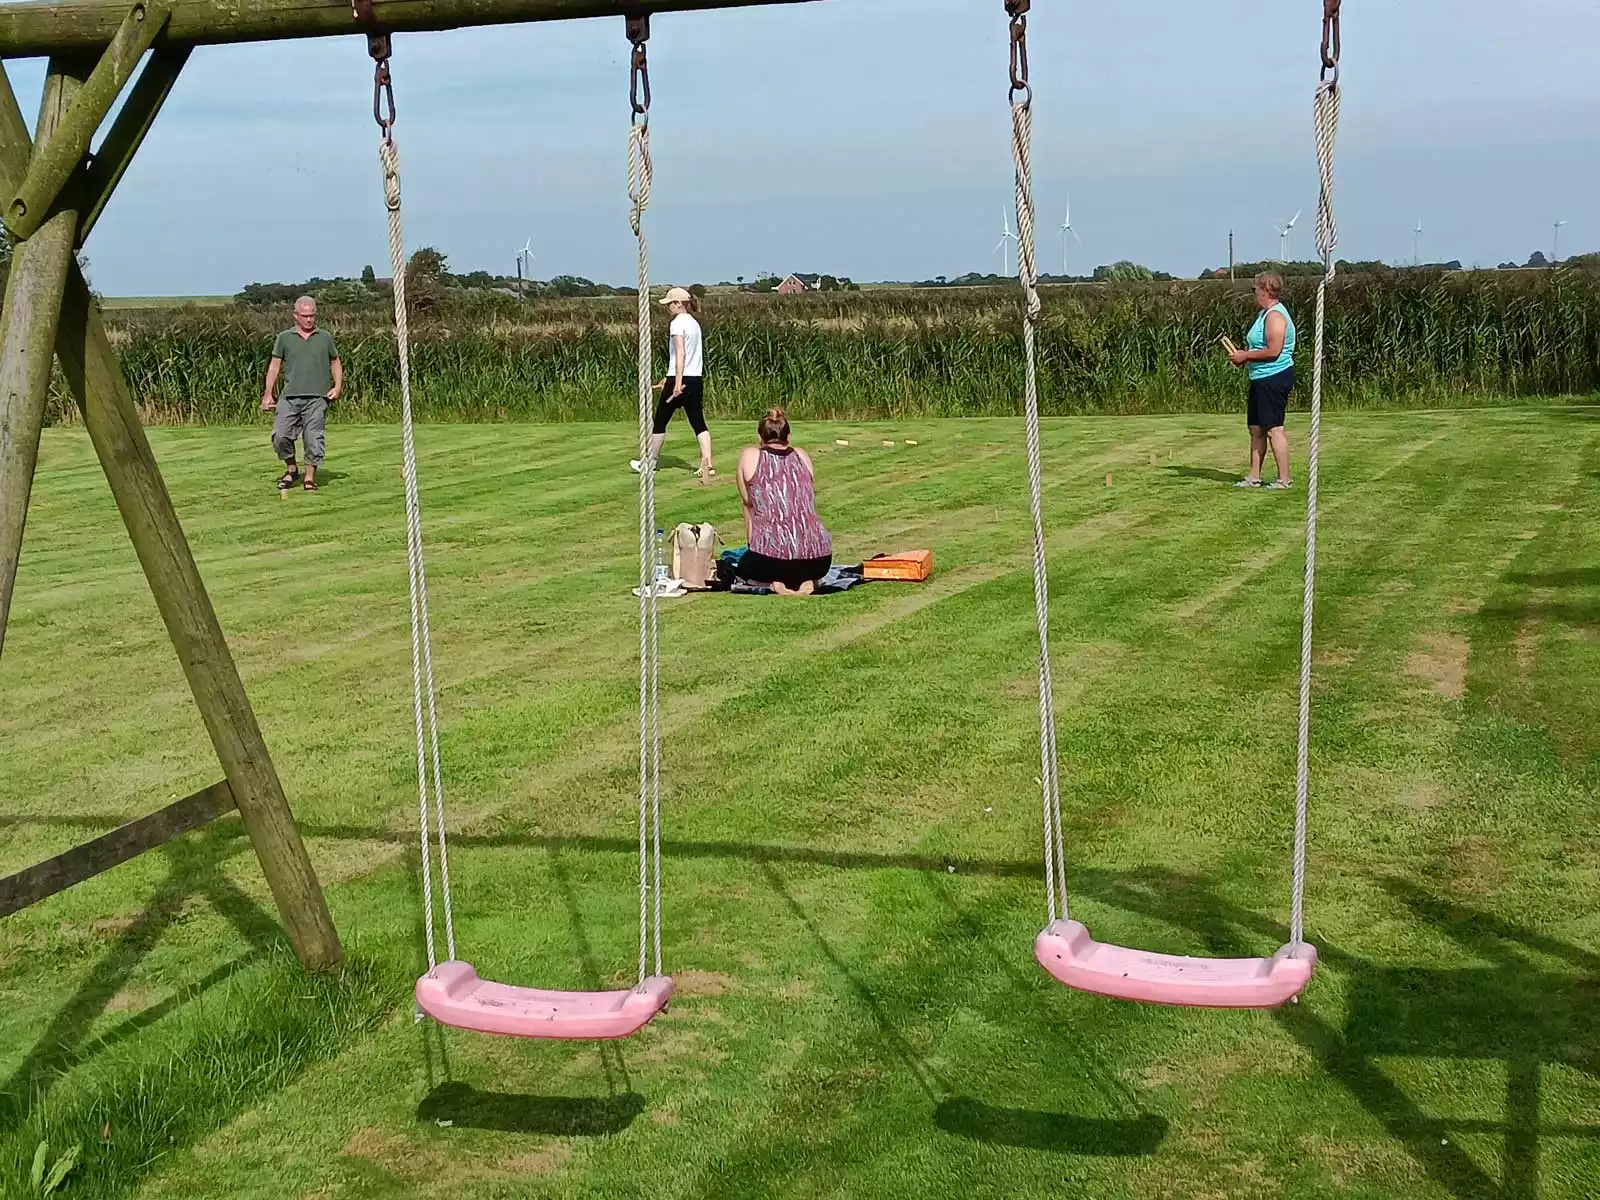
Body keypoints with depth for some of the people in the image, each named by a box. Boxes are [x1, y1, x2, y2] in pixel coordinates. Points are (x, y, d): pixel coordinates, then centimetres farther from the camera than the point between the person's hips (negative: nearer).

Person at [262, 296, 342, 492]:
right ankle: (291, 470, 15)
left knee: (314, 438, -5)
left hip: (317, 397, -1)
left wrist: (338, 386, 6)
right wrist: (268, 394, 5)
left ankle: (310, 477, 5)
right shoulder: (284, 338, 10)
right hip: (290, 397, 1)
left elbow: (335, 362, 20)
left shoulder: (325, 337, 12)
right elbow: (275, 366, 11)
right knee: (280, 435, -6)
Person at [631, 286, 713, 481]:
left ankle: (650, 462, 21)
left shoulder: (677, 323, -10)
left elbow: (680, 353, -21)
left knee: (660, 420, 9)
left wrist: (677, 382, -25)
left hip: (680, 379, -7)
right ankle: (708, 465, -9)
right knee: (698, 423, 3)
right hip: (696, 378, 7)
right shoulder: (694, 323, 15)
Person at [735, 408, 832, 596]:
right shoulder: (803, 456, 15)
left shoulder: (749, 456, 6)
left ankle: (773, 582, 2)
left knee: (745, 566, 33)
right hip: (819, 558, 3)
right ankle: (806, 580, 5)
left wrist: (752, 544, 33)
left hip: (771, 559, -2)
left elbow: (748, 504, 16)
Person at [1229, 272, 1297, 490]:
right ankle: (1254, 476, 19)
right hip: (1262, 379, 11)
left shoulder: (1275, 316, -16)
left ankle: (1284, 479, -5)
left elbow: (1273, 351, -24)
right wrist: (1244, 354, 9)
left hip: (1274, 378, -11)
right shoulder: (1264, 314, 17)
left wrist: (1245, 356, -16)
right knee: (1256, 428, 13)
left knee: (1273, 428, -8)